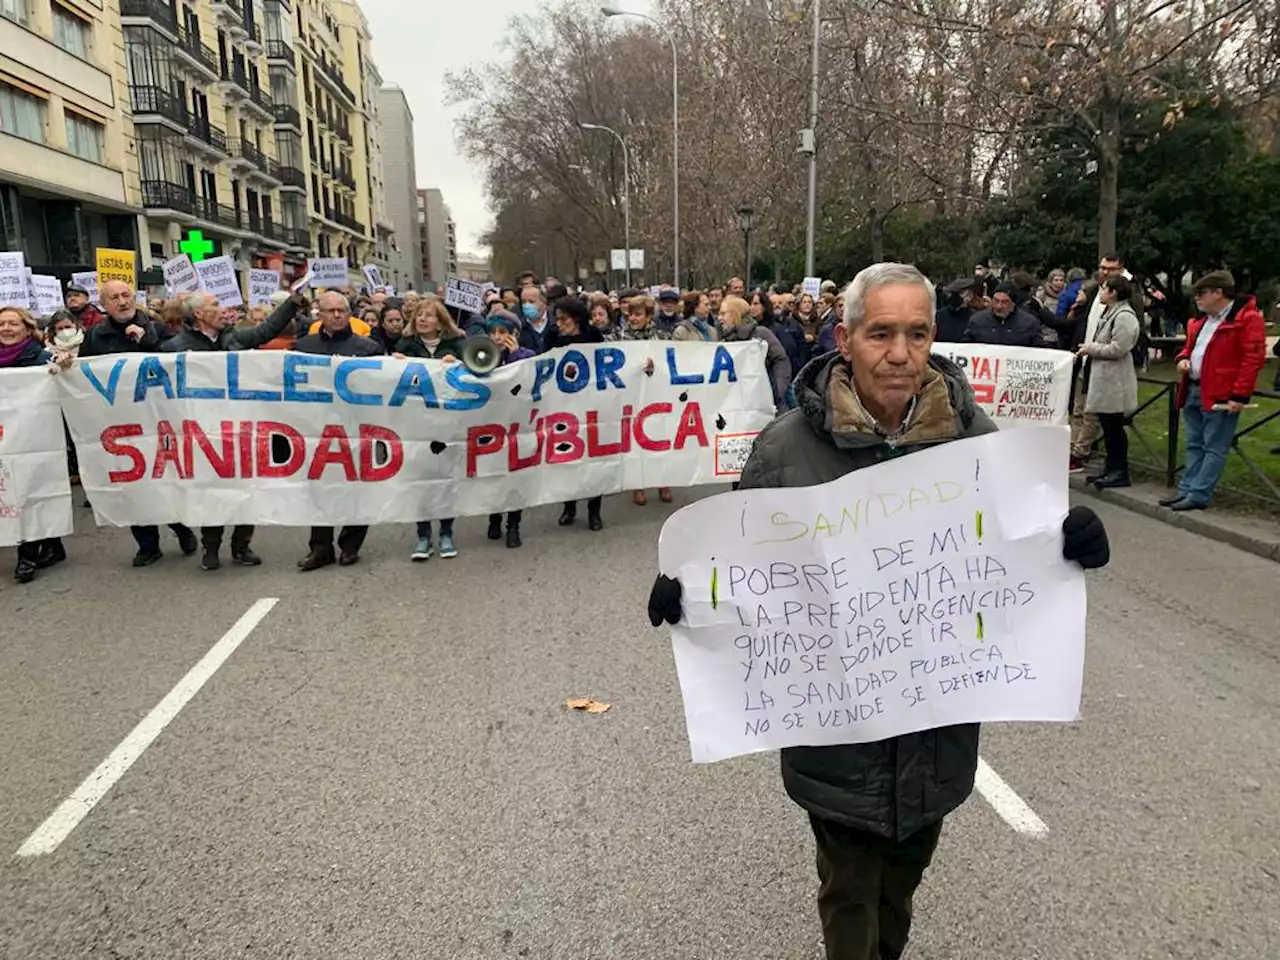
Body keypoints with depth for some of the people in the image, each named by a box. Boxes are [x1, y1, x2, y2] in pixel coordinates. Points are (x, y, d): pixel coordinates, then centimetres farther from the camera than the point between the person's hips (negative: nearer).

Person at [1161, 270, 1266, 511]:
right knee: (1194, 445, 13)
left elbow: (1253, 358, -15)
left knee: (1214, 448, -3)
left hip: (1221, 395, -8)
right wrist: (1184, 358, 5)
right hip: (1193, 390, 9)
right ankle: (1186, 489, 18)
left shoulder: (1247, 319, -11)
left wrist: (1240, 395, -19)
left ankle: (1199, 495, -4)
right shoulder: (1202, 319, 15)